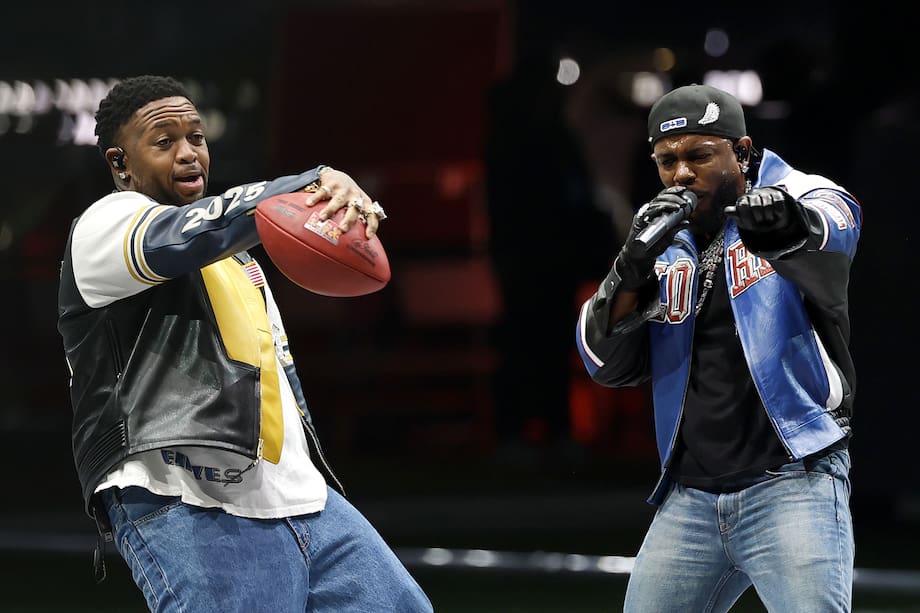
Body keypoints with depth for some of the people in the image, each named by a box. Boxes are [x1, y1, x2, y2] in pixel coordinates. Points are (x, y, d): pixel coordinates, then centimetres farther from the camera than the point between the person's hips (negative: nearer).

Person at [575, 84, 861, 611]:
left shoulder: (801, 197, -2)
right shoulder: (668, 250, 14)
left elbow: (834, 226, -27)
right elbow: (607, 364, 5)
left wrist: (791, 226, -52)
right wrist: (633, 267, -13)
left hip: (792, 483, -6)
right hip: (690, 501, 6)